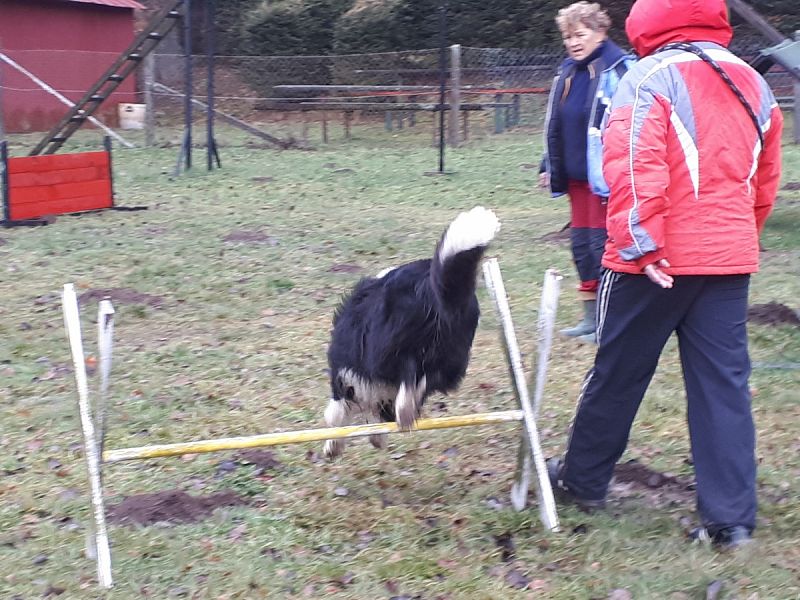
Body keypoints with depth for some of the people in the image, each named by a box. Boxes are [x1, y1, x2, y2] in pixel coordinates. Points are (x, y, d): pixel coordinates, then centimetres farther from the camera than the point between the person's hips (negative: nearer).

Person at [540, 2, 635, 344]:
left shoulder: (618, 69, -13)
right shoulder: (568, 72, 12)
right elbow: (555, 126, 20)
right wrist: (550, 167, 21)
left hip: (606, 175, -8)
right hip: (576, 176, 8)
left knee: (603, 245, -4)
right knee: (581, 244, 12)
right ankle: (591, 317, 23)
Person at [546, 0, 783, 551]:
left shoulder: (651, 77, -8)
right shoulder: (753, 84, 13)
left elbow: (635, 167, -20)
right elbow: (765, 181, 18)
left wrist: (641, 243, -20)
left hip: (659, 260, -5)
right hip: (732, 258, 5)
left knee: (618, 373, 10)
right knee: (725, 384, 6)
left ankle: (584, 479, 26)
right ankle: (731, 518, 4)